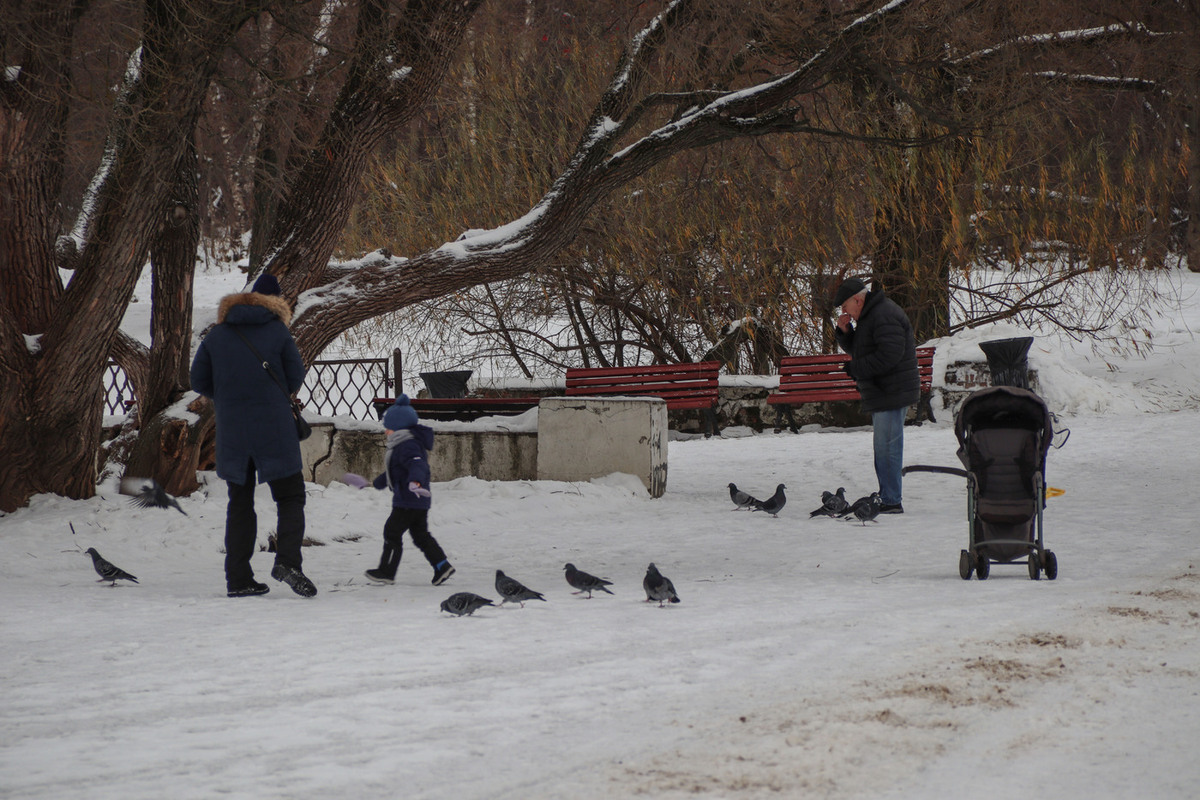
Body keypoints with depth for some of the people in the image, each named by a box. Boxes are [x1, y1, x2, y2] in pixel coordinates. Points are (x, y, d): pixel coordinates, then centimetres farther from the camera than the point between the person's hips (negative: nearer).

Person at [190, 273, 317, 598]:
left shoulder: (216, 335, 6)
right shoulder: (278, 332, -2)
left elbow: (199, 381, 8)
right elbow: (295, 379, 2)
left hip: (231, 431, 3)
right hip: (274, 428, -3)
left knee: (240, 503, 11)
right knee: (290, 498, 4)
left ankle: (238, 578, 5)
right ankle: (287, 560, -20)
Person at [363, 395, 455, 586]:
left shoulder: (407, 446, -18)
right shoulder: (402, 445, 17)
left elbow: (417, 464, -39)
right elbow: (393, 471, 35)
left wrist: (415, 481, -59)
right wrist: (378, 483, 49)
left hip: (408, 502, -11)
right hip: (419, 504, 11)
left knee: (392, 532, 0)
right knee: (421, 535, 13)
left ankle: (386, 571, 7)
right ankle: (442, 566, 9)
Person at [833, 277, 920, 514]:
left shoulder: (884, 316, -16)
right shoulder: (868, 316, 18)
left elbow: (890, 355, -25)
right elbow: (856, 350, 27)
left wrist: (855, 368, -17)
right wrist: (844, 332, 6)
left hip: (891, 394, -11)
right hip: (880, 395, 11)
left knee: (887, 447, -10)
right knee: (884, 448, 14)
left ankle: (891, 502, -8)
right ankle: (888, 498, 19)